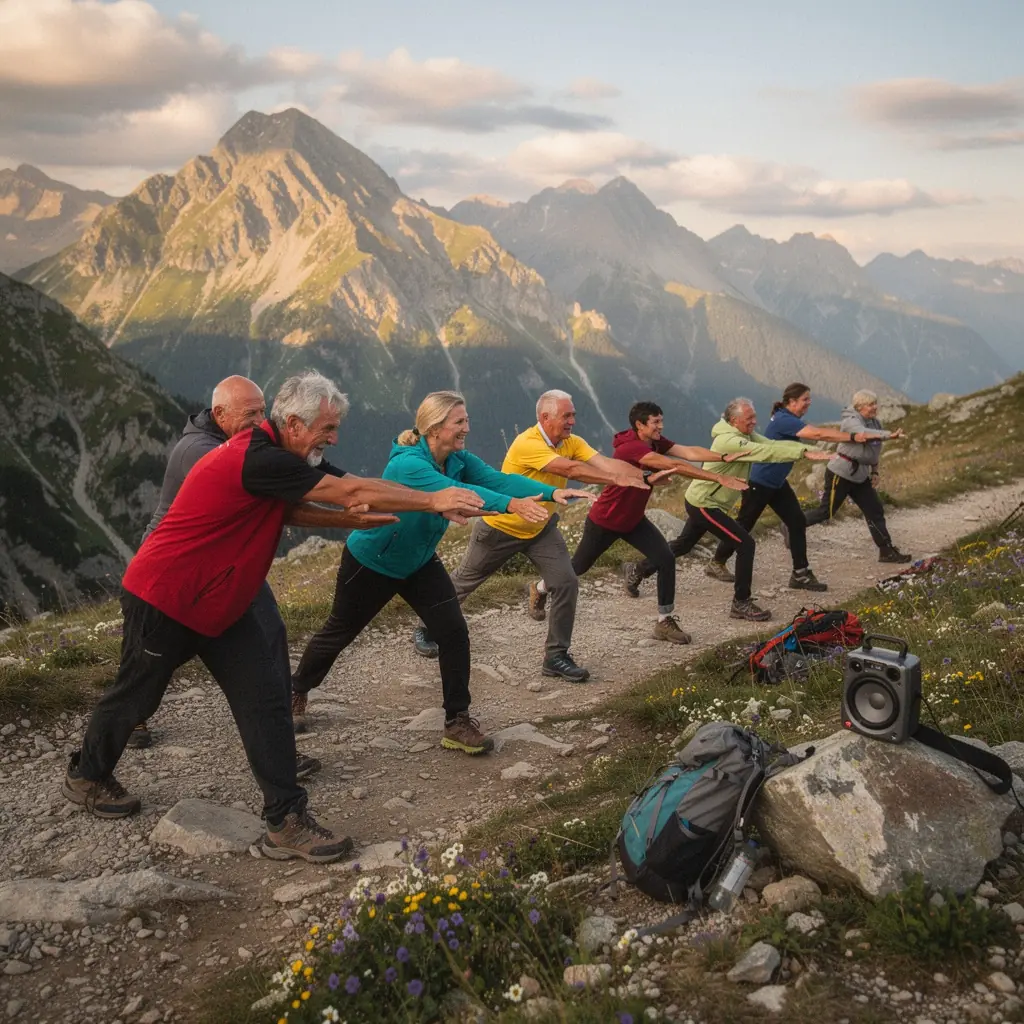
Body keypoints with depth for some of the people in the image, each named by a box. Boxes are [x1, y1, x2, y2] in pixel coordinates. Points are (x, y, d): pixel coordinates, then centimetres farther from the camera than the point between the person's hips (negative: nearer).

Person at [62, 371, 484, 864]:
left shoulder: (275, 458, 2)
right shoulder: (259, 460, -29)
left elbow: (292, 511, 16)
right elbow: (352, 490, -29)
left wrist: (349, 519, -1)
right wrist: (434, 500, -22)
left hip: (220, 605, 9)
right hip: (163, 600, -8)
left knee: (263, 699, -3)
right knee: (136, 694, 14)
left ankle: (286, 820, -1)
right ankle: (85, 775, 42)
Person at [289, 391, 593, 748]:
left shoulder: (459, 460, -13)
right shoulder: (407, 465, -35)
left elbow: (499, 478, -27)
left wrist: (551, 492, -43)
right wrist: (512, 505, -64)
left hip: (419, 563, 6)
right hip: (371, 562, -6)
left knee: (454, 633, -9)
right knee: (340, 631, 14)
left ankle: (457, 722, 1)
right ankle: (297, 690, 41)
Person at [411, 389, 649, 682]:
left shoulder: (572, 443, -10)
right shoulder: (527, 444, -32)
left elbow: (607, 463, -23)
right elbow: (571, 469, -42)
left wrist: (645, 477, -38)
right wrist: (617, 479, -45)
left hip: (540, 529, 6)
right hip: (499, 528, -5)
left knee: (566, 583, -11)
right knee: (464, 581, 14)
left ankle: (556, 657, 2)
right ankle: (426, 630, 38)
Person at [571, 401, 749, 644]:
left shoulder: (656, 442, -7)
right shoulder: (629, 447, -32)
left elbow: (690, 452, -21)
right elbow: (674, 465, -39)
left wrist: (724, 457, -37)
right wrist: (719, 478, -43)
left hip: (633, 519, 7)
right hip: (605, 521, -7)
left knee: (666, 559, -11)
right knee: (578, 567, 11)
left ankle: (664, 622, -2)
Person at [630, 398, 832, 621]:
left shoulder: (746, 435, 3)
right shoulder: (729, 441, -26)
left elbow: (776, 444, -6)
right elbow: (767, 452, -36)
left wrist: (812, 450, -17)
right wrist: (804, 453, -40)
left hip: (701, 502, 10)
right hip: (703, 504, -10)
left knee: (683, 545, 25)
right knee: (745, 544, -13)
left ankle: (640, 572, 39)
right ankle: (741, 604, -5)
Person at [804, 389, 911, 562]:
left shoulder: (874, 422, 8)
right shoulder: (851, 421, -18)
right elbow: (863, 434, -41)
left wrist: (875, 471, 14)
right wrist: (889, 435, -52)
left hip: (860, 476, 8)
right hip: (840, 473, -8)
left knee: (875, 511, 2)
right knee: (826, 511, -1)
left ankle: (887, 551, 5)